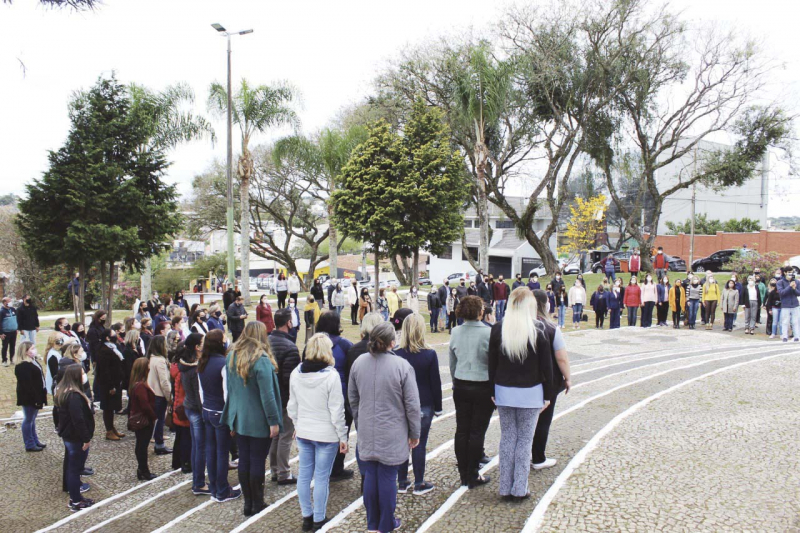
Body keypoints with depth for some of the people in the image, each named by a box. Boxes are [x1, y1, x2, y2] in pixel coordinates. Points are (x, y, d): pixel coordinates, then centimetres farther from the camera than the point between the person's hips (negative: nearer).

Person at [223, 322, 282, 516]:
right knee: (257, 461, 5)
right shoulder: (261, 360, -19)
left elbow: (230, 389, 10)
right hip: (259, 421, -6)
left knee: (244, 460, 12)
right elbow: (267, 395, -21)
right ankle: (257, 504, 15)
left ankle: (248, 502, 21)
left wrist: (232, 420, 17)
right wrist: (274, 421, -14)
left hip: (239, 418, 6)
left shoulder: (232, 356, 3)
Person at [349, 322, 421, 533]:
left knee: (370, 476, 13)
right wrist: (414, 433, 2)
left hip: (366, 433, 4)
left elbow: (352, 398, 10)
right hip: (392, 434, -4)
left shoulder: (358, 363, -2)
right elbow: (412, 404, -10)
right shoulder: (402, 365, -15)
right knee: (388, 477, 7)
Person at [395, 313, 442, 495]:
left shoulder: (396, 355, -6)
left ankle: (402, 483, 19)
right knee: (419, 444, 6)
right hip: (424, 406, -2)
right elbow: (436, 383, -5)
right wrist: (438, 407, 5)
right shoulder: (430, 354, -10)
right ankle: (419, 484, 13)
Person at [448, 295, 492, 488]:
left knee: (462, 430, 10)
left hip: (461, 387, 5)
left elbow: (452, 362, 9)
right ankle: (473, 476, 10)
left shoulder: (455, 332, 0)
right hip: (483, 388, -4)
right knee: (477, 432, 3)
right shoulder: (488, 333, -15)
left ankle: (463, 474, 20)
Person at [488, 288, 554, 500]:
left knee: (507, 438, 11)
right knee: (525, 440, 7)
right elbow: (546, 366, -5)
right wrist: (547, 395, 4)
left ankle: (505, 488, 17)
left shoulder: (498, 330, -3)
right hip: (530, 393, -2)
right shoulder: (538, 331, -10)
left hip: (504, 392, 2)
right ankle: (520, 489, 11)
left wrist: (493, 391, 10)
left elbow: (492, 363, 2)